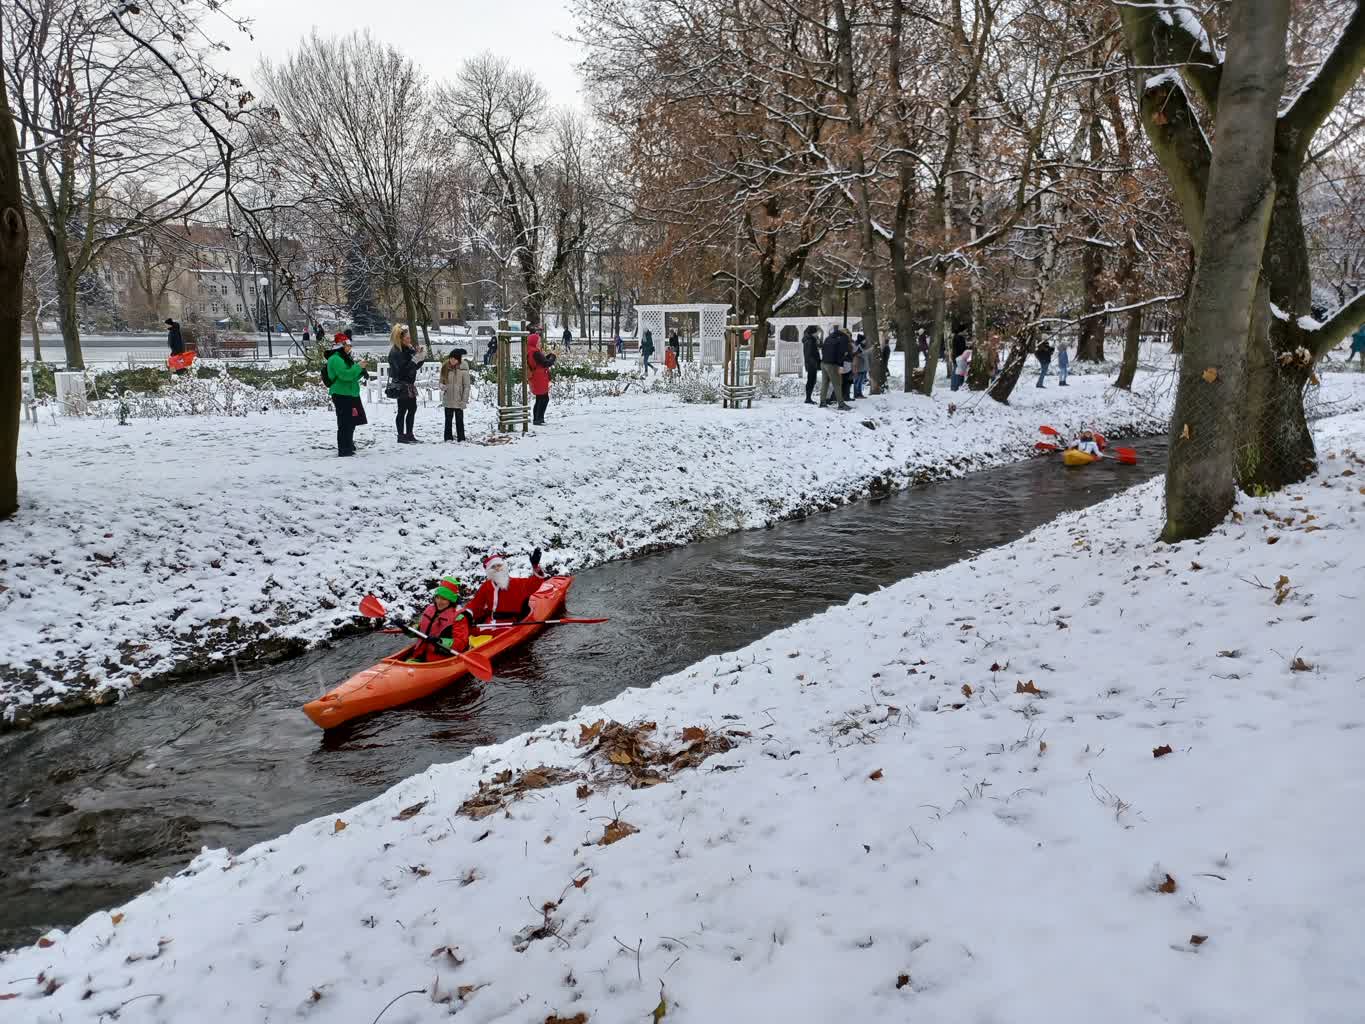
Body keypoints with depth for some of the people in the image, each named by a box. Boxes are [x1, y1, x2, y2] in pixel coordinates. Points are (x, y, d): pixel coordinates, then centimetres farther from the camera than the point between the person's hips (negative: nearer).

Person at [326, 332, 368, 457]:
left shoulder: (345, 358, 18)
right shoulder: (335, 359, -15)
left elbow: (352, 375, 25)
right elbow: (345, 374, -26)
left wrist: (361, 372, 6)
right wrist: (358, 367, -19)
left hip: (351, 394, 10)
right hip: (342, 395, -10)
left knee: (351, 422, 19)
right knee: (345, 423, -10)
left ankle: (348, 445, 33)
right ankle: (343, 449, -8)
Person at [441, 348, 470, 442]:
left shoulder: (463, 370, -9)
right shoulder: (445, 368, 4)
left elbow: (467, 386, -8)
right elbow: (442, 380, 17)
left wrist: (464, 400, -12)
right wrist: (442, 386, -7)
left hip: (458, 401, -4)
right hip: (448, 400, 4)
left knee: (459, 420, 2)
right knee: (448, 420, 9)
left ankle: (461, 438, 8)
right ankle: (448, 438, 15)